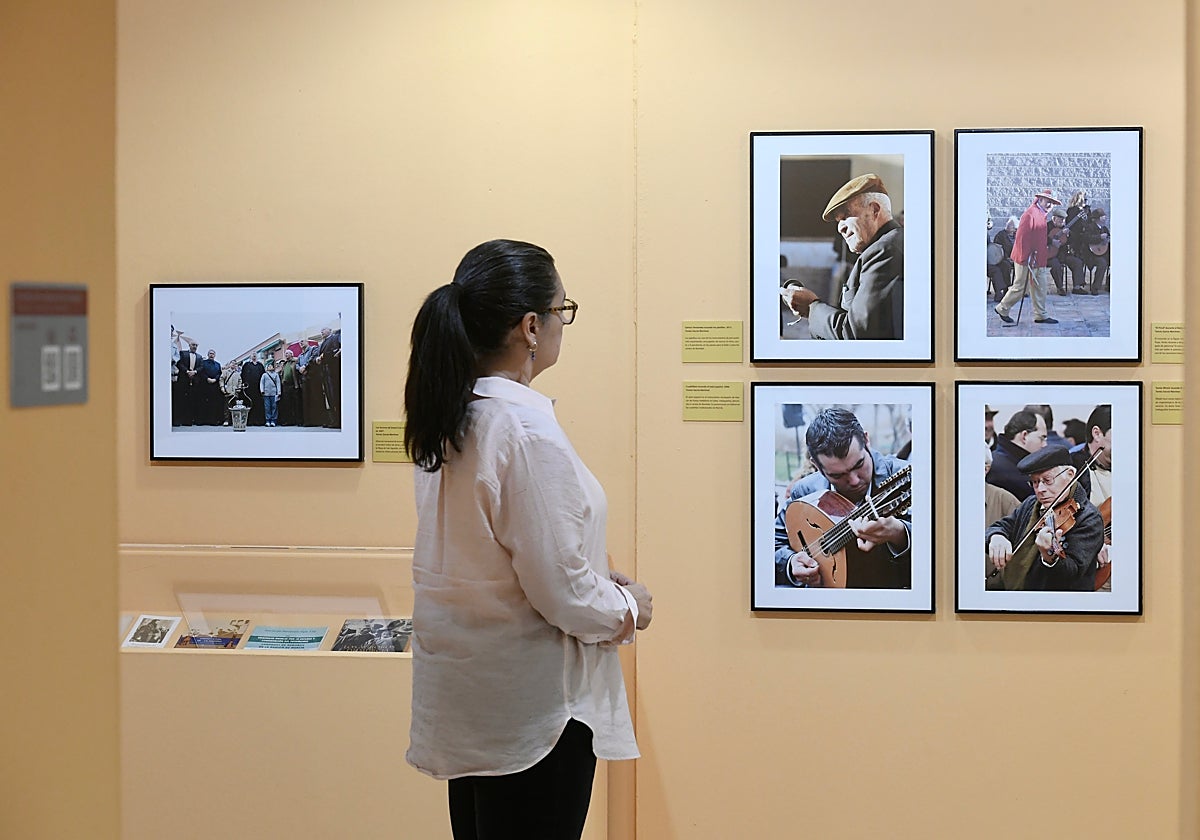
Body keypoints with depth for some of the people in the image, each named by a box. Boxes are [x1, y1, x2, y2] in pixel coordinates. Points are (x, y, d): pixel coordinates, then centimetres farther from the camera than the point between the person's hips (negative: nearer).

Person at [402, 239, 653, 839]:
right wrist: (626, 608, -3)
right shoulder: (526, 428, -24)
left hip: (460, 687, 9)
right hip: (530, 703, -9)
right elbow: (559, 592, -22)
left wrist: (592, 572, 11)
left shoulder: (447, 417, 3)